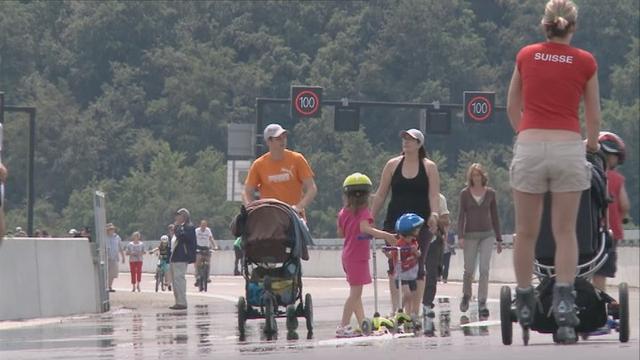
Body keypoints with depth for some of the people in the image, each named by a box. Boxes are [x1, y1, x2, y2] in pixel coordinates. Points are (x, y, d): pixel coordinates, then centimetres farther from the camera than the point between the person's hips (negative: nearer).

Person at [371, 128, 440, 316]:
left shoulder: (429, 167, 4)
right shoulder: (393, 165, 8)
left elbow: (434, 195, -4)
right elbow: (380, 195, 10)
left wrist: (434, 214, -22)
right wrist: (370, 218, 6)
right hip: (394, 221, 2)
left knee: (417, 266, -1)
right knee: (394, 265, -3)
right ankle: (395, 307, 1)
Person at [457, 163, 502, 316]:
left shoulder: (490, 193, 5)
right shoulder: (465, 193, 1)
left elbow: (494, 216, 10)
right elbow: (461, 215, -1)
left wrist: (499, 239, 11)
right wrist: (460, 236, -13)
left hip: (487, 235, 1)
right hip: (470, 234, -1)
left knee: (484, 269, -8)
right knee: (469, 270, 4)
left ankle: (482, 303, -7)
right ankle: (466, 296, 31)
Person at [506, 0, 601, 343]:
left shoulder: (526, 56, 8)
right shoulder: (585, 62, 4)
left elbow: (512, 107, 19)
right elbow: (593, 116, 12)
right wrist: (592, 144, 32)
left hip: (529, 147, 1)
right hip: (568, 147, -1)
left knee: (526, 233, 11)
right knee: (565, 231, 2)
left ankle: (524, 303, 18)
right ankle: (564, 298, -15)